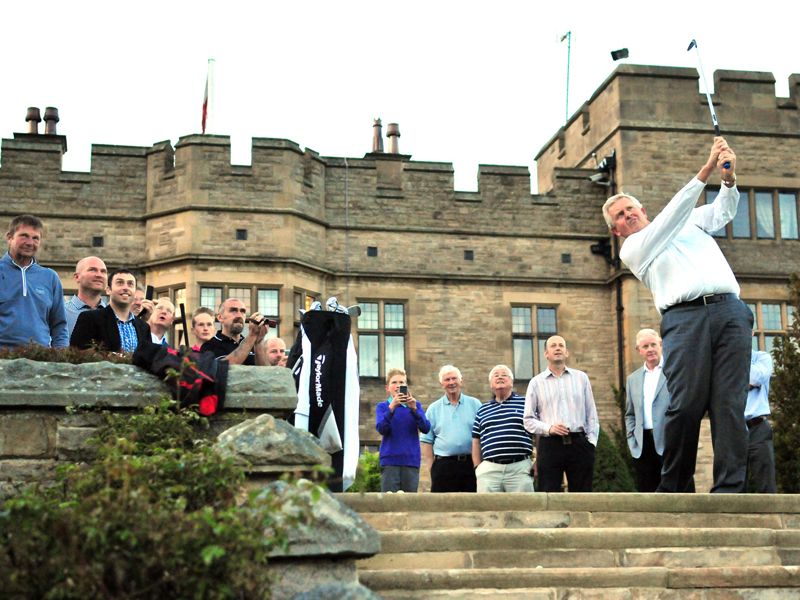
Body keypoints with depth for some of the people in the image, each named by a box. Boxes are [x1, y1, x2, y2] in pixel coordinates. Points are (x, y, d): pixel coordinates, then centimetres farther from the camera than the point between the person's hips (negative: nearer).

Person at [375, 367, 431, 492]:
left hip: (411, 460, 2)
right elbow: (381, 429, -10)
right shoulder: (383, 406, 8)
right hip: (390, 460, -1)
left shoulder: (415, 405, 11)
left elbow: (426, 428, -2)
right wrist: (392, 407, -22)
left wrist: (414, 409, -16)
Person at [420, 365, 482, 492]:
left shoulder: (475, 404, 8)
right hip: (443, 466, 0)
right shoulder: (434, 409, 10)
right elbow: (426, 441, 7)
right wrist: (431, 468, -3)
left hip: (470, 464, 0)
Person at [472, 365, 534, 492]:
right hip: (489, 470, 2)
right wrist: (478, 467, 9)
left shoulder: (525, 404, 9)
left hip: (520, 468, -2)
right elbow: (476, 442, 19)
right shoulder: (482, 410, 18)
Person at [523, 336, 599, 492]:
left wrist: (591, 441, 2)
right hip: (550, 445, -1)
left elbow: (591, 414, 11)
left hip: (579, 444, 2)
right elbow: (528, 419, 5)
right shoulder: (536, 382, 7)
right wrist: (549, 428, -10)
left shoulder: (581, 378, 12)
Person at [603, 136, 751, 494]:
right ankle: (672, 490, -3)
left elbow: (723, 212, 18)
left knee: (729, 405, -8)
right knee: (687, 406, -14)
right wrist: (706, 170, -2)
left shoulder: (690, 222, 30)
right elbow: (672, 214, 5)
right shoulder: (631, 250, 16)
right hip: (684, 317, -3)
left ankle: (729, 490, -10)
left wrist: (729, 177, -4)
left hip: (729, 308, 3)